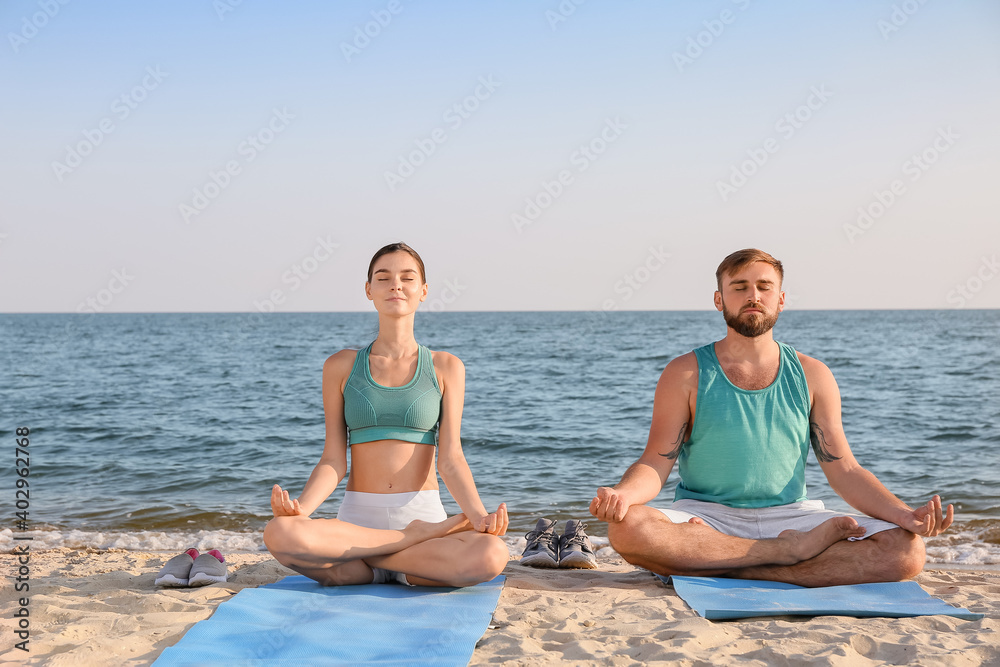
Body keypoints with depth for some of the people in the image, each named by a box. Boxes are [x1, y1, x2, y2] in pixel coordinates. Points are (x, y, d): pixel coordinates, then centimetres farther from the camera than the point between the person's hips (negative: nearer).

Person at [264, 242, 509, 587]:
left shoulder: (445, 368, 7)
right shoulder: (341, 366, 8)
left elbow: (450, 459, -1)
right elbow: (333, 461, 3)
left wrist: (479, 515, -20)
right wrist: (301, 507, -17)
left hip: (424, 512, 0)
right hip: (357, 518, 1)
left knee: (492, 555, -34)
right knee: (279, 533, -32)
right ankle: (419, 538, -15)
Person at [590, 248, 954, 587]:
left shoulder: (812, 375, 10)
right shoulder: (686, 374, 3)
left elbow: (844, 470, 7)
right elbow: (655, 464, -3)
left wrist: (903, 514, -11)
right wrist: (623, 493, -26)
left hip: (790, 515, 3)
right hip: (706, 517, -2)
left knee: (907, 550, -21)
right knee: (628, 527, -34)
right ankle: (789, 551, -21)